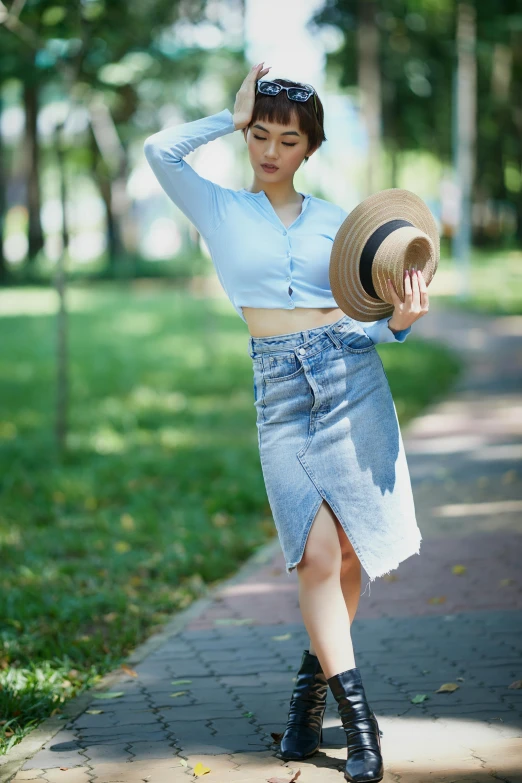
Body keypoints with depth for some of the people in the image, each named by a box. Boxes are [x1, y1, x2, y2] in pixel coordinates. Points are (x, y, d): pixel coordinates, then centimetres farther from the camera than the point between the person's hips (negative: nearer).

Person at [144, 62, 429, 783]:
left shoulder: (336, 222, 13)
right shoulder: (221, 211, 10)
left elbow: (368, 320, 12)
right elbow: (160, 150, -5)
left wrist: (400, 321, -10)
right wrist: (232, 116, 5)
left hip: (352, 378, 2)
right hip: (281, 392, -1)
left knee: (350, 551, 0)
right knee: (317, 552, -13)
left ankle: (312, 687, 21)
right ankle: (356, 715, -8)